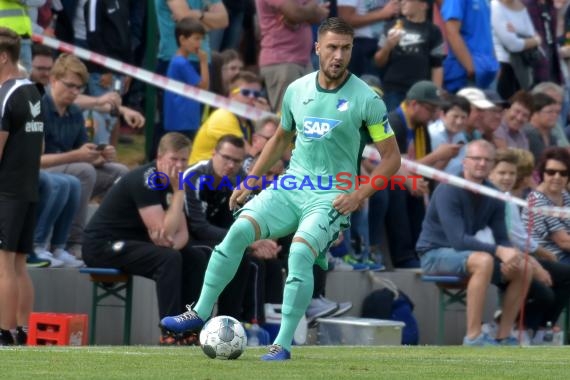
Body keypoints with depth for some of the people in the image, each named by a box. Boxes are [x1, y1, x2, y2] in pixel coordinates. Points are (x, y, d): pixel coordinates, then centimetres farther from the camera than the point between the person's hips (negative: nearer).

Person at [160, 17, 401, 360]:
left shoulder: (367, 99, -7)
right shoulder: (297, 90, 7)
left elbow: (392, 158, -3)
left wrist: (359, 196, -13)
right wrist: (250, 182, 20)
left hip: (332, 197, -4)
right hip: (291, 186, 4)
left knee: (300, 252, -29)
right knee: (240, 230, -18)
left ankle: (283, 345, -20)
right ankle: (201, 314, -7)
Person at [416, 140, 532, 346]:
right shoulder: (448, 191, -20)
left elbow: (502, 239, 3)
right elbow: (458, 240, -28)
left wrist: (511, 256, -21)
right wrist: (498, 251, -35)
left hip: (463, 253, 7)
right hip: (434, 254, -7)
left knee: (522, 270, -6)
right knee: (483, 261, -35)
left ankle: (503, 336, -1)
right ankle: (473, 337, -33)